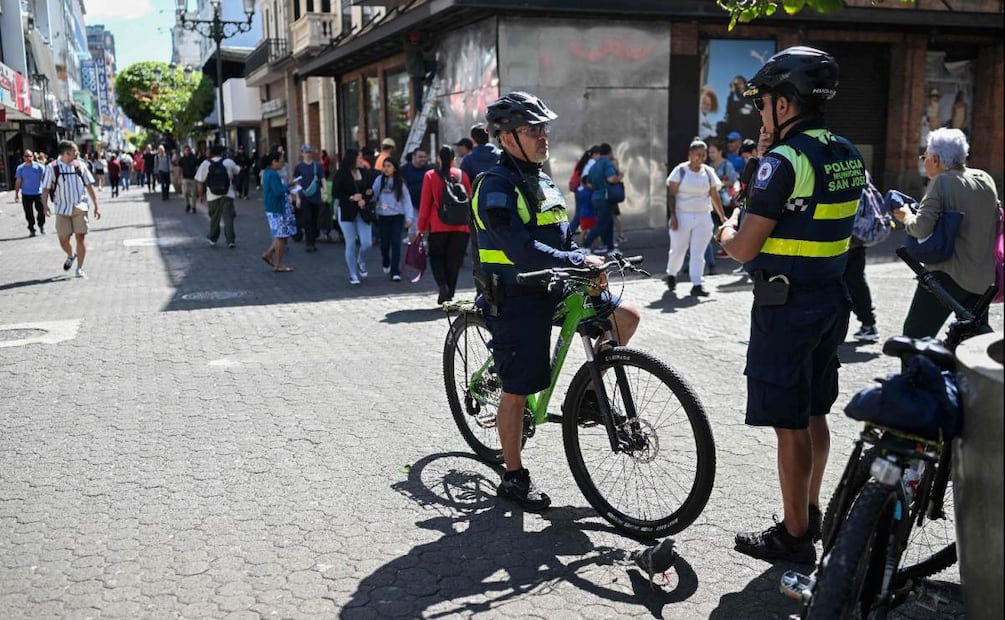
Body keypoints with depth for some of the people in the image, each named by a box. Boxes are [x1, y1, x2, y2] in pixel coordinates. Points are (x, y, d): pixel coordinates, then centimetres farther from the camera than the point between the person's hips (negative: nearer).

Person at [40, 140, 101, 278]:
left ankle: (80, 268, 4)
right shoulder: (52, 168, -2)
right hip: (62, 209, -1)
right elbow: (45, 188, 1)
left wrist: (96, 206, 5)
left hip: (80, 208, 1)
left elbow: (89, 186, 9)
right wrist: (45, 205, -14)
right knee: (63, 239, 1)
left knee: (80, 237, -5)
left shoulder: (80, 166, 4)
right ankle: (71, 255, 34)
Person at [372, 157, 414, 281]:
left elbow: (406, 200, 0)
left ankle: (395, 272, -2)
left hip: (397, 216, -1)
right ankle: (386, 263, 35)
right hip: (383, 216, 1)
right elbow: (373, 195, 0)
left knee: (396, 243, -7)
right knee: (384, 243, 4)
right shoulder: (379, 180, 2)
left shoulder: (400, 182, 0)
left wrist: (409, 217, -6)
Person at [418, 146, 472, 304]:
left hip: (438, 226, -2)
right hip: (460, 226, 2)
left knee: (436, 256, 13)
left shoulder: (430, 176, -2)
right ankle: (449, 295, 9)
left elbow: (425, 203, -1)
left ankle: (442, 285, -9)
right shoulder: (462, 175, 3)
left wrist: (421, 226, 5)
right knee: (454, 260, 9)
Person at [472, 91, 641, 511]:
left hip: (552, 288, 8)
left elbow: (562, 239, 17)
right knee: (517, 391, 1)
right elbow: (521, 250, -28)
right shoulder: (497, 186, -16)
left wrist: (585, 263, 1)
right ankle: (514, 478, 17)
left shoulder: (542, 181, 12)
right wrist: (579, 262, -27)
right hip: (516, 301, -8)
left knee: (625, 317, 0)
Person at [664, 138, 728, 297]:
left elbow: (714, 196, 11)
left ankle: (697, 285, -4)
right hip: (683, 216, -2)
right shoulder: (680, 170, -3)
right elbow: (672, 194, -5)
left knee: (698, 253, -2)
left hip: (703, 217, 3)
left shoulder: (708, 172, 7)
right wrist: (672, 215, -12)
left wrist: (722, 216, 8)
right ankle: (671, 275, 33)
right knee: (678, 249, 7)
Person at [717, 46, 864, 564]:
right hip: (831, 299, 9)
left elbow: (745, 248, -20)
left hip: (785, 306, -9)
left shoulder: (785, 161, -19)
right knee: (814, 414, 20)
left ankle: (794, 535, 13)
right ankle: (810, 512, 34)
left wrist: (725, 231, 1)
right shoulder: (848, 156, 8)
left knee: (790, 424, 1)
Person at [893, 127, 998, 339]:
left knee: (915, 334, -3)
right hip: (983, 278, 8)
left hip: (948, 275, -8)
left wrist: (906, 217, 0)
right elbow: (997, 222, 18)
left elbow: (921, 228, -19)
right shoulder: (986, 179, 10)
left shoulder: (942, 181, -12)